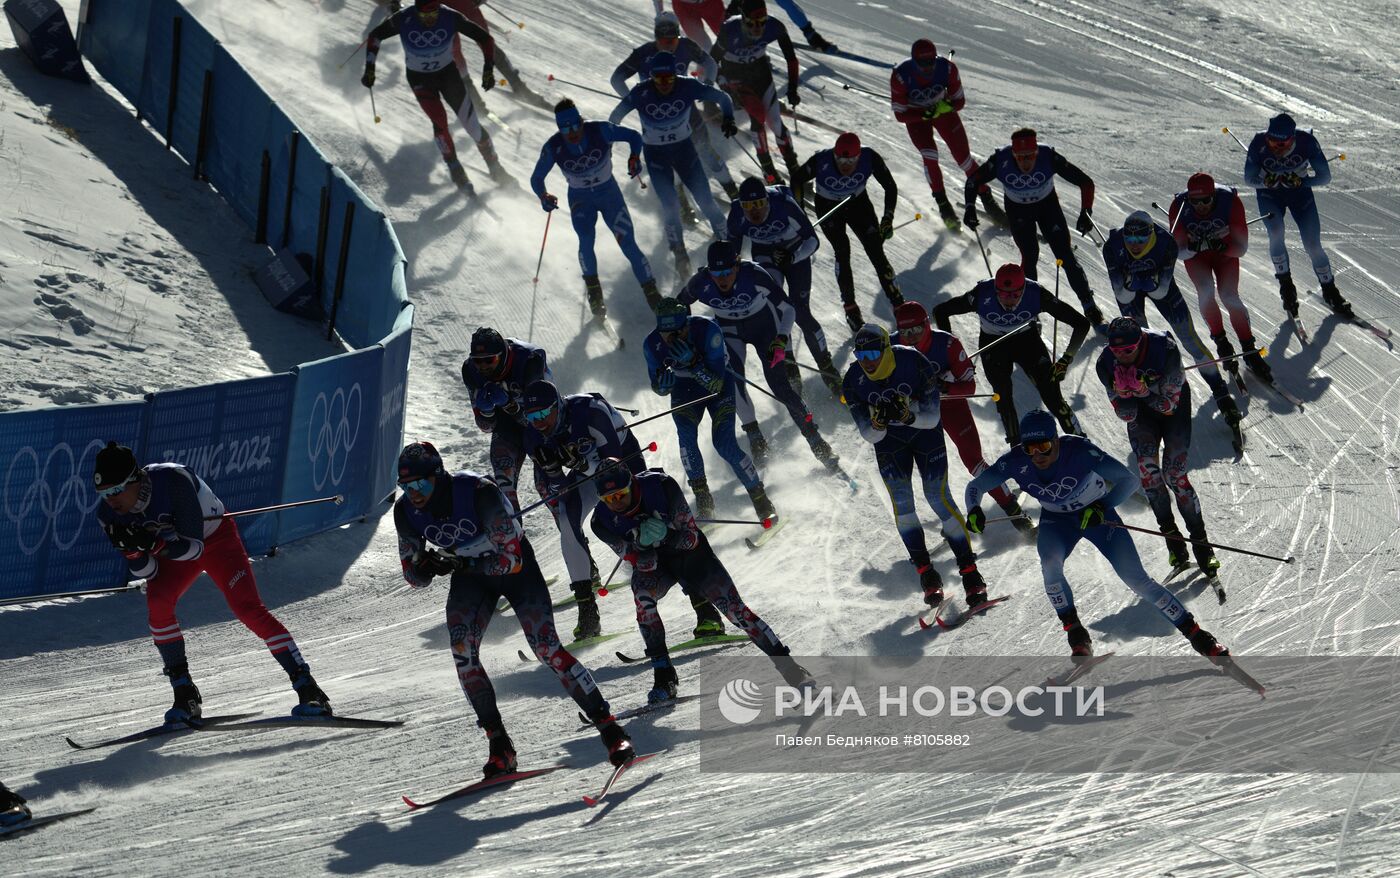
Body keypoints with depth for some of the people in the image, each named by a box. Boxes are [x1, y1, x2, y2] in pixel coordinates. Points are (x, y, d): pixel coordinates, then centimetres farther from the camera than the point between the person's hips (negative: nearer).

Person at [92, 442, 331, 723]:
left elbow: (193, 548, -33)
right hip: (172, 549, 4)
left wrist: (153, 542, -48)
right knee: (157, 604, -24)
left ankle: (308, 688, -15)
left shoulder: (173, 481, -37)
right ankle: (186, 697, -14)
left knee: (248, 609, -19)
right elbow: (146, 572, -17)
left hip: (216, 538, -4)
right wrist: (133, 549, -38)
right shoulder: (109, 515, -21)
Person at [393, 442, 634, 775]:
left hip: (516, 566, -4)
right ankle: (499, 745, -10)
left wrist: (459, 564, -42)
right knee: (462, 653, -18)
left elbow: (512, 559, -32)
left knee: (546, 649, -16)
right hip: (470, 575, 4)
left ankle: (609, 728, -6)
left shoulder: (478, 493, -34)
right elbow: (412, 576, -7)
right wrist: (427, 568, -31)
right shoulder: (406, 511, -18)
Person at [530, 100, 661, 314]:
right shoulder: (553, 147, -20)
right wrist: (543, 196, -27)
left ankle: (653, 295, 5)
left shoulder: (600, 131, -23)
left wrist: (635, 157, -27)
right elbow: (536, 179, -8)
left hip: (609, 193, 0)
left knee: (628, 244, -9)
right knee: (586, 239, -25)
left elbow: (633, 136, -9)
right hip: (580, 199, 0)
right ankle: (593, 289, -3)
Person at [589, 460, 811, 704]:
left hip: (690, 553, -1)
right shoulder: (602, 520, -24)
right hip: (652, 562, 1)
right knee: (642, 595, -30)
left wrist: (667, 535, -43)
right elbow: (643, 565, -22)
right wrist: (642, 542, -44)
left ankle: (785, 663, 1)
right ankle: (664, 679, -23)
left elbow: (691, 537, -22)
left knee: (733, 608, -11)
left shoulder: (660, 486, -30)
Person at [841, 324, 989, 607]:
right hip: (888, 439, 2)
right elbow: (870, 435, -18)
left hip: (925, 432, -2)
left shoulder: (914, 363, -29)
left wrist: (908, 416, -44)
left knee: (937, 494, -12)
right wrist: (879, 422, -41)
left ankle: (970, 571, -6)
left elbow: (932, 418, -24)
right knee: (901, 499, -13)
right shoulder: (854, 380, -21)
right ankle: (926, 571, -3)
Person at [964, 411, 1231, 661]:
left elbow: (1129, 480, -29)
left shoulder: (1079, 451, -33)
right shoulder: (1016, 462, -25)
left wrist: (1102, 508, -43)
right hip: (1056, 520, 2)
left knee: (1136, 579, -11)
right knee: (1050, 565, -28)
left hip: (1096, 514, -2)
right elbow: (975, 486, -15)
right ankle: (1077, 635, -10)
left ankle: (1195, 634, -1)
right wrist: (974, 510, -36)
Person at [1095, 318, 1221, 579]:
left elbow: (1169, 404, -27)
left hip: (1173, 403, -3)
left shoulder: (1164, 349, -34)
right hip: (1141, 411, 3)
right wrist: (1123, 392, -40)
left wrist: (1142, 388, -43)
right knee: (1147, 466, -17)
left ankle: (1201, 543, -2)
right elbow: (1126, 415, -19)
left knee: (1174, 473, -12)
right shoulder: (1106, 363, -25)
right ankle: (1171, 535, -3)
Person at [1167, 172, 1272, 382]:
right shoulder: (1180, 207, -28)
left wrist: (1223, 247, -48)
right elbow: (1177, 247, -24)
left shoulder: (1230, 202, -31)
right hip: (1195, 255, 1)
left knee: (1229, 296, -19)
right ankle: (1220, 341, -6)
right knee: (1205, 293, -25)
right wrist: (1190, 247, -47)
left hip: (1225, 252, -1)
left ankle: (1249, 350, -10)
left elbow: (1241, 246, -27)